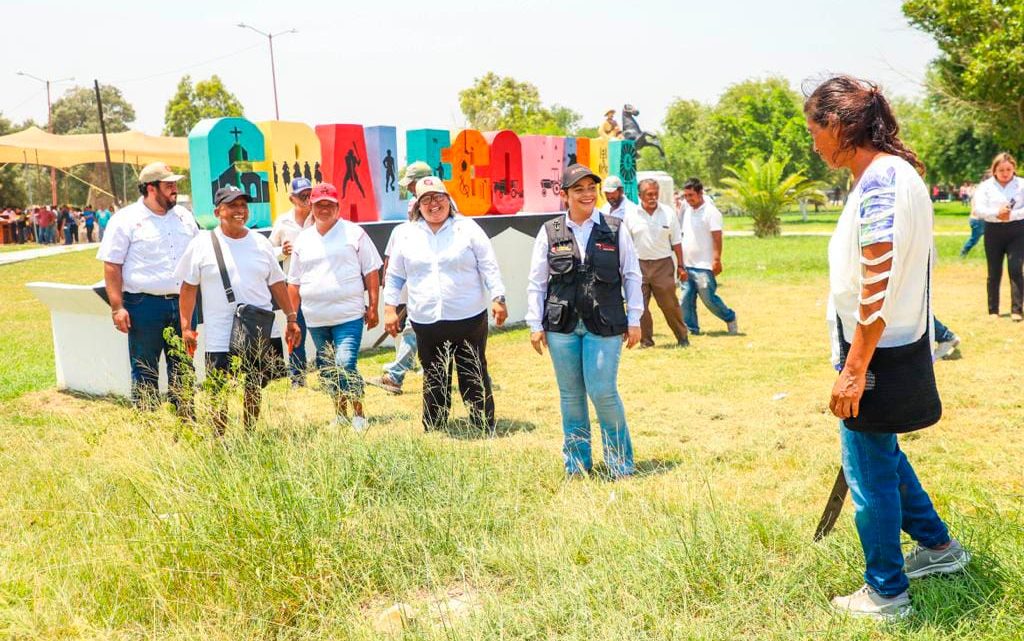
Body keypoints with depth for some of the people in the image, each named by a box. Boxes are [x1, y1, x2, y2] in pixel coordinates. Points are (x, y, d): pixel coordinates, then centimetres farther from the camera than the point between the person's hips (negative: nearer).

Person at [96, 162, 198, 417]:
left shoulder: (184, 217, 12)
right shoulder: (126, 220, -4)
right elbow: (111, 266, -6)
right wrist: (117, 307, -12)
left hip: (182, 303, 5)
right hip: (144, 305, -5)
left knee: (183, 368, 10)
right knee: (145, 371, 2)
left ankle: (187, 423, 19)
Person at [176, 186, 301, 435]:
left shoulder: (261, 243, 9)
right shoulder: (201, 244, 0)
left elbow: (277, 284, 14)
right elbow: (188, 288, 1)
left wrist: (291, 318, 11)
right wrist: (186, 327, -3)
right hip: (220, 337, -3)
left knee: (255, 388, 11)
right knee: (219, 393, -1)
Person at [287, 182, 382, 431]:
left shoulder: (354, 233, 1)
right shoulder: (302, 240, 11)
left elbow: (371, 272, 1)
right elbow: (294, 282, 15)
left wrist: (373, 307, -3)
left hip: (348, 315, -4)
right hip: (316, 319, 4)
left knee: (345, 365, -15)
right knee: (326, 370, 11)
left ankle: (359, 413, 0)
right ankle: (341, 413, 26)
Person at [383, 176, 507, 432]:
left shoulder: (467, 228, 2)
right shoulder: (405, 234, 8)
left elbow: (489, 267, -1)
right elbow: (394, 276, 12)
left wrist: (498, 298, -9)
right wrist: (390, 309, 6)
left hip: (469, 318, -2)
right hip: (426, 322, 2)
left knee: (475, 377, 6)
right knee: (434, 381, 10)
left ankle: (485, 430, 15)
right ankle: (433, 432, 20)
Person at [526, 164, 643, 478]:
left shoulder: (615, 230, 2)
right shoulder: (550, 233, 4)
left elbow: (632, 276, 7)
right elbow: (536, 283, 7)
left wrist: (634, 320, 3)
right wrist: (536, 325, 3)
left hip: (604, 325, -2)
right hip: (562, 325, 2)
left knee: (603, 391, -6)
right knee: (570, 394, 8)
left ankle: (621, 461, 15)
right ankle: (577, 463, 22)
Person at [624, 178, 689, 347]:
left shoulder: (668, 213, 4)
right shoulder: (631, 216, 1)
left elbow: (676, 242, 9)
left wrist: (680, 266, 7)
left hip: (663, 264, 0)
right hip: (639, 265, 0)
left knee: (670, 304, 2)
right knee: (640, 305, 2)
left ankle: (682, 337, 16)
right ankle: (646, 340, 14)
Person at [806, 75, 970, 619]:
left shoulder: (879, 179, -21)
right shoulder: (895, 172, 10)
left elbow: (876, 288, -25)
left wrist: (854, 370, -22)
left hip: (877, 351, -10)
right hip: (899, 346, 10)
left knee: (870, 472, 4)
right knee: (881, 454, 25)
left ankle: (886, 594, 18)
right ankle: (938, 546, 40)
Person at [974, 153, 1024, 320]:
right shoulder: (985, 186, 4)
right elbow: (978, 209, -8)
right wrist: (996, 213, -24)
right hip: (993, 231, 1)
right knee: (994, 273, 7)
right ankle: (993, 310, 15)